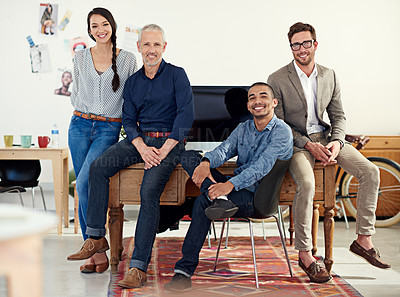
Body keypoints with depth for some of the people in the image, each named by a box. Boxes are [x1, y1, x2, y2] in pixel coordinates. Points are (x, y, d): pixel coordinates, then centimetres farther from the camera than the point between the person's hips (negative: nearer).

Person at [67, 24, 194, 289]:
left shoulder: (177, 75, 0)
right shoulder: (132, 82, 15)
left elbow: (186, 114, -9)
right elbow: (128, 119, 11)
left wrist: (164, 149, -15)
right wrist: (142, 148, -9)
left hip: (169, 141, -5)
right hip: (140, 139, 6)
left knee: (149, 191, -25)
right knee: (98, 168, -15)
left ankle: (139, 267, -24)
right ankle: (96, 239, -9)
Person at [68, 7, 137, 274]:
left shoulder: (128, 60, 2)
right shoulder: (81, 57, 9)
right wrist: (84, 111, 10)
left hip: (109, 129, -3)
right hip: (80, 125, 3)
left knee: (84, 183, -19)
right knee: (84, 187, 1)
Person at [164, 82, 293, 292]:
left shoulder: (282, 131, -7)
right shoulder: (243, 129, 16)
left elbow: (262, 166, -22)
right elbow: (224, 150, -1)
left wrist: (230, 184, -36)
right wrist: (206, 162, -26)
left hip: (257, 198, -7)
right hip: (236, 188, 7)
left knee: (203, 202, -31)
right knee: (188, 156, -7)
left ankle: (185, 270, -27)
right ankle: (217, 197, -32)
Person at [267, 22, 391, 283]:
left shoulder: (329, 76, 8)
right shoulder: (277, 79, -6)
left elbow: (338, 115, 10)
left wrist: (336, 142, -11)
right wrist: (309, 145, -19)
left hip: (325, 137, 5)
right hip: (295, 141, -5)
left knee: (370, 172, -13)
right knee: (307, 183, -33)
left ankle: (364, 240, -2)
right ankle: (305, 255, -18)